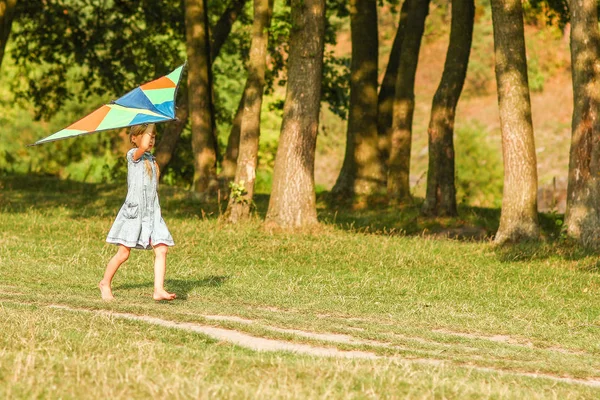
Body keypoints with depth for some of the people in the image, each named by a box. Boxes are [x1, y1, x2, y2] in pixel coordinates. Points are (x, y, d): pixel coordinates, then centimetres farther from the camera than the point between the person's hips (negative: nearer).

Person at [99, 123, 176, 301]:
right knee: (123, 253, -1)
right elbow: (143, 147, -26)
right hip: (134, 211, -6)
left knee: (161, 250, -10)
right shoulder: (132, 155, -5)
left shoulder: (151, 160, 16)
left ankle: (159, 290, -13)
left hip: (152, 212, 6)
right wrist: (150, 125, -16)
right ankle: (105, 284, 19)